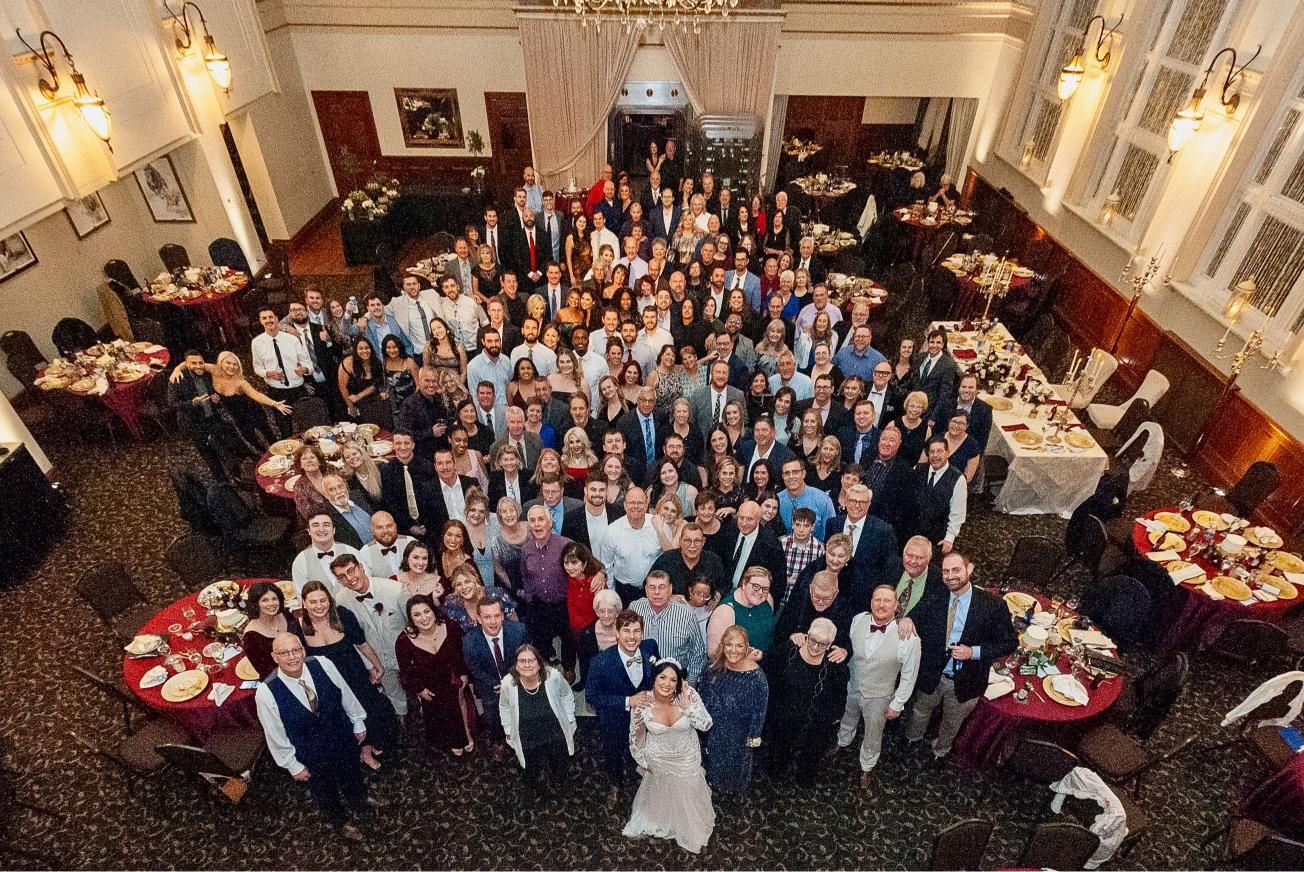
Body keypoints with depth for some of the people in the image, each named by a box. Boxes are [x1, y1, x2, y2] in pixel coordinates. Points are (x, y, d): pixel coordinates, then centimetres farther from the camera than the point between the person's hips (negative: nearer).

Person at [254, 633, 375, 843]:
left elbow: (345, 694, -9)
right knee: (324, 789, 26)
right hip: (311, 756, -2)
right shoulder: (266, 692, -30)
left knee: (352, 773, 31)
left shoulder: (323, 665, -26)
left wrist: (358, 722, 3)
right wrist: (293, 766, -7)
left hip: (343, 737, 2)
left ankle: (359, 800, 64)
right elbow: (276, 736, -16)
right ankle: (340, 822, 56)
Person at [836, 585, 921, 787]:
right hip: (851, 688, 3)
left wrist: (897, 704, -8)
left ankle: (866, 767, 51)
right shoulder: (858, 620, -20)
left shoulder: (908, 637, -29)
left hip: (878, 697, -3)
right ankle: (842, 744, 63)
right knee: (847, 721, 31)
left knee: (873, 735, 23)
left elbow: (909, 675, -16)